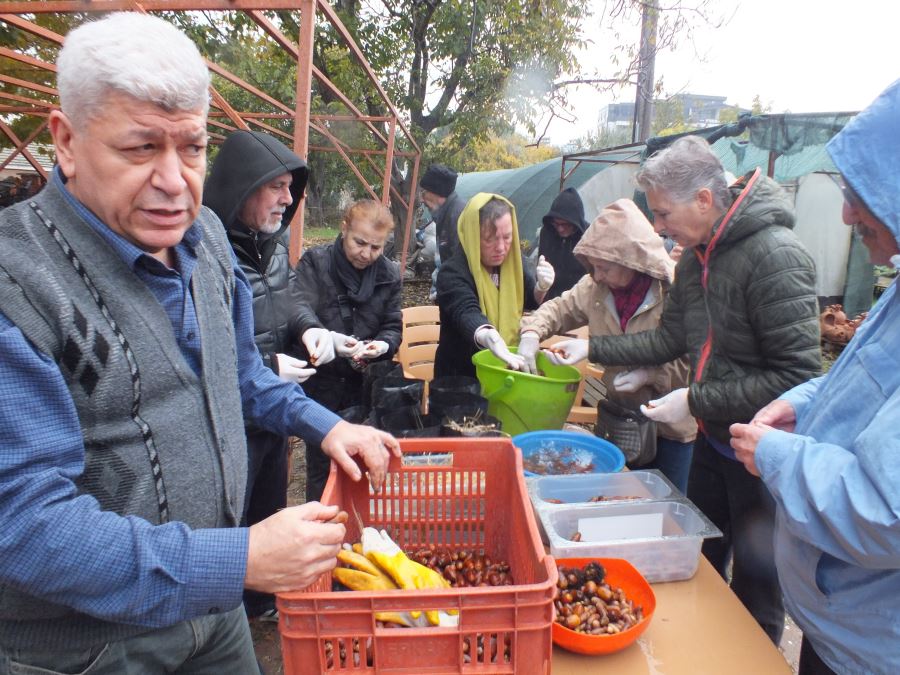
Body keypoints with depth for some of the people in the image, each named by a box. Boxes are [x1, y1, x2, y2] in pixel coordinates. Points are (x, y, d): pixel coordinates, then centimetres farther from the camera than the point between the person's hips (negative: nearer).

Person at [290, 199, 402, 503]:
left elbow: (393, 326, 7)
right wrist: (313, 330, -47)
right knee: (321, 465, 7)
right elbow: (299, 304, -23)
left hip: (367, 385, 3)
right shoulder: (315, 262, -6)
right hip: (321, 383, -3)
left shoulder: (389, 273, 5)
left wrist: (383, 345, -18)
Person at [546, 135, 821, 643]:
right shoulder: (696, 258, 2)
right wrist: (592, 348, 3)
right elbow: (670, 339, 10)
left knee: (756, 587, 11)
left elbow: (796, 377, -26)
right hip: (714, 438, 8)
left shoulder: (776, 257, -24)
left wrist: (696, 400, -22)